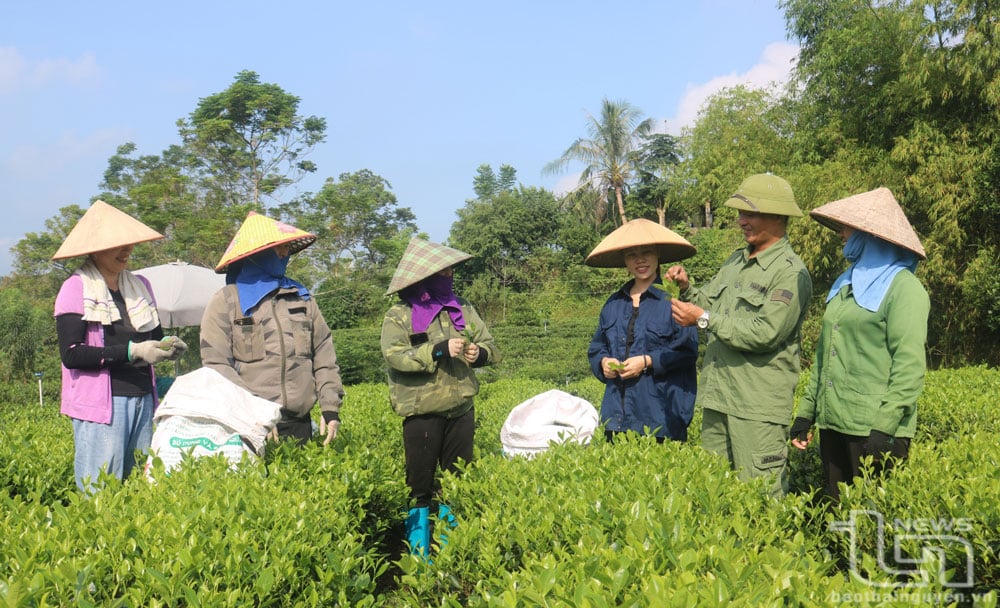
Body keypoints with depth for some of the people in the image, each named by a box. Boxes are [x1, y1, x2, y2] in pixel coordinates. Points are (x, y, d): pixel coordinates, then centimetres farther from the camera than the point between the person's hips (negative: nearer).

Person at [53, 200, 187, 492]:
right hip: (99, 402, -6)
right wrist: (131, 351, -19)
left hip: (142, 399, 6)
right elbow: (70, 354, -13)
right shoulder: (76, 288, -5)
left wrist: (169, 347, 0)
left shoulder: (141, 285, 13)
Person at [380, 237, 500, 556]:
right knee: (420, 487, 3)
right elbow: (395, 356, -17)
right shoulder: (399, 315, -3)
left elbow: (491, 346, 12)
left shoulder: (462, 308, 11)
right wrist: (440, 350, -23)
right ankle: (418, 555, 13)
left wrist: (479, 352, -11)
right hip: (422, 413, -4)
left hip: (461, 411, 5)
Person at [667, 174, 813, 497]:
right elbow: (708, 303, 19)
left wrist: (704, 319, -18)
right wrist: (687, 288, -2)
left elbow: (765, 334, -20)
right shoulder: (736, 260, 15)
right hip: (717, 397, 8)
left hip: (759, 406, -8)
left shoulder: (791, 273, -11)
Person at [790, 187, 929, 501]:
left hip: (874, 429, -8)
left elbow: (909, 366, -15)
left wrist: (884, 426, -22)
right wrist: (806, 412, 16)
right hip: (833, 425, 8)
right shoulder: (846, 284, 18)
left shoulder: (903, 288, -7)